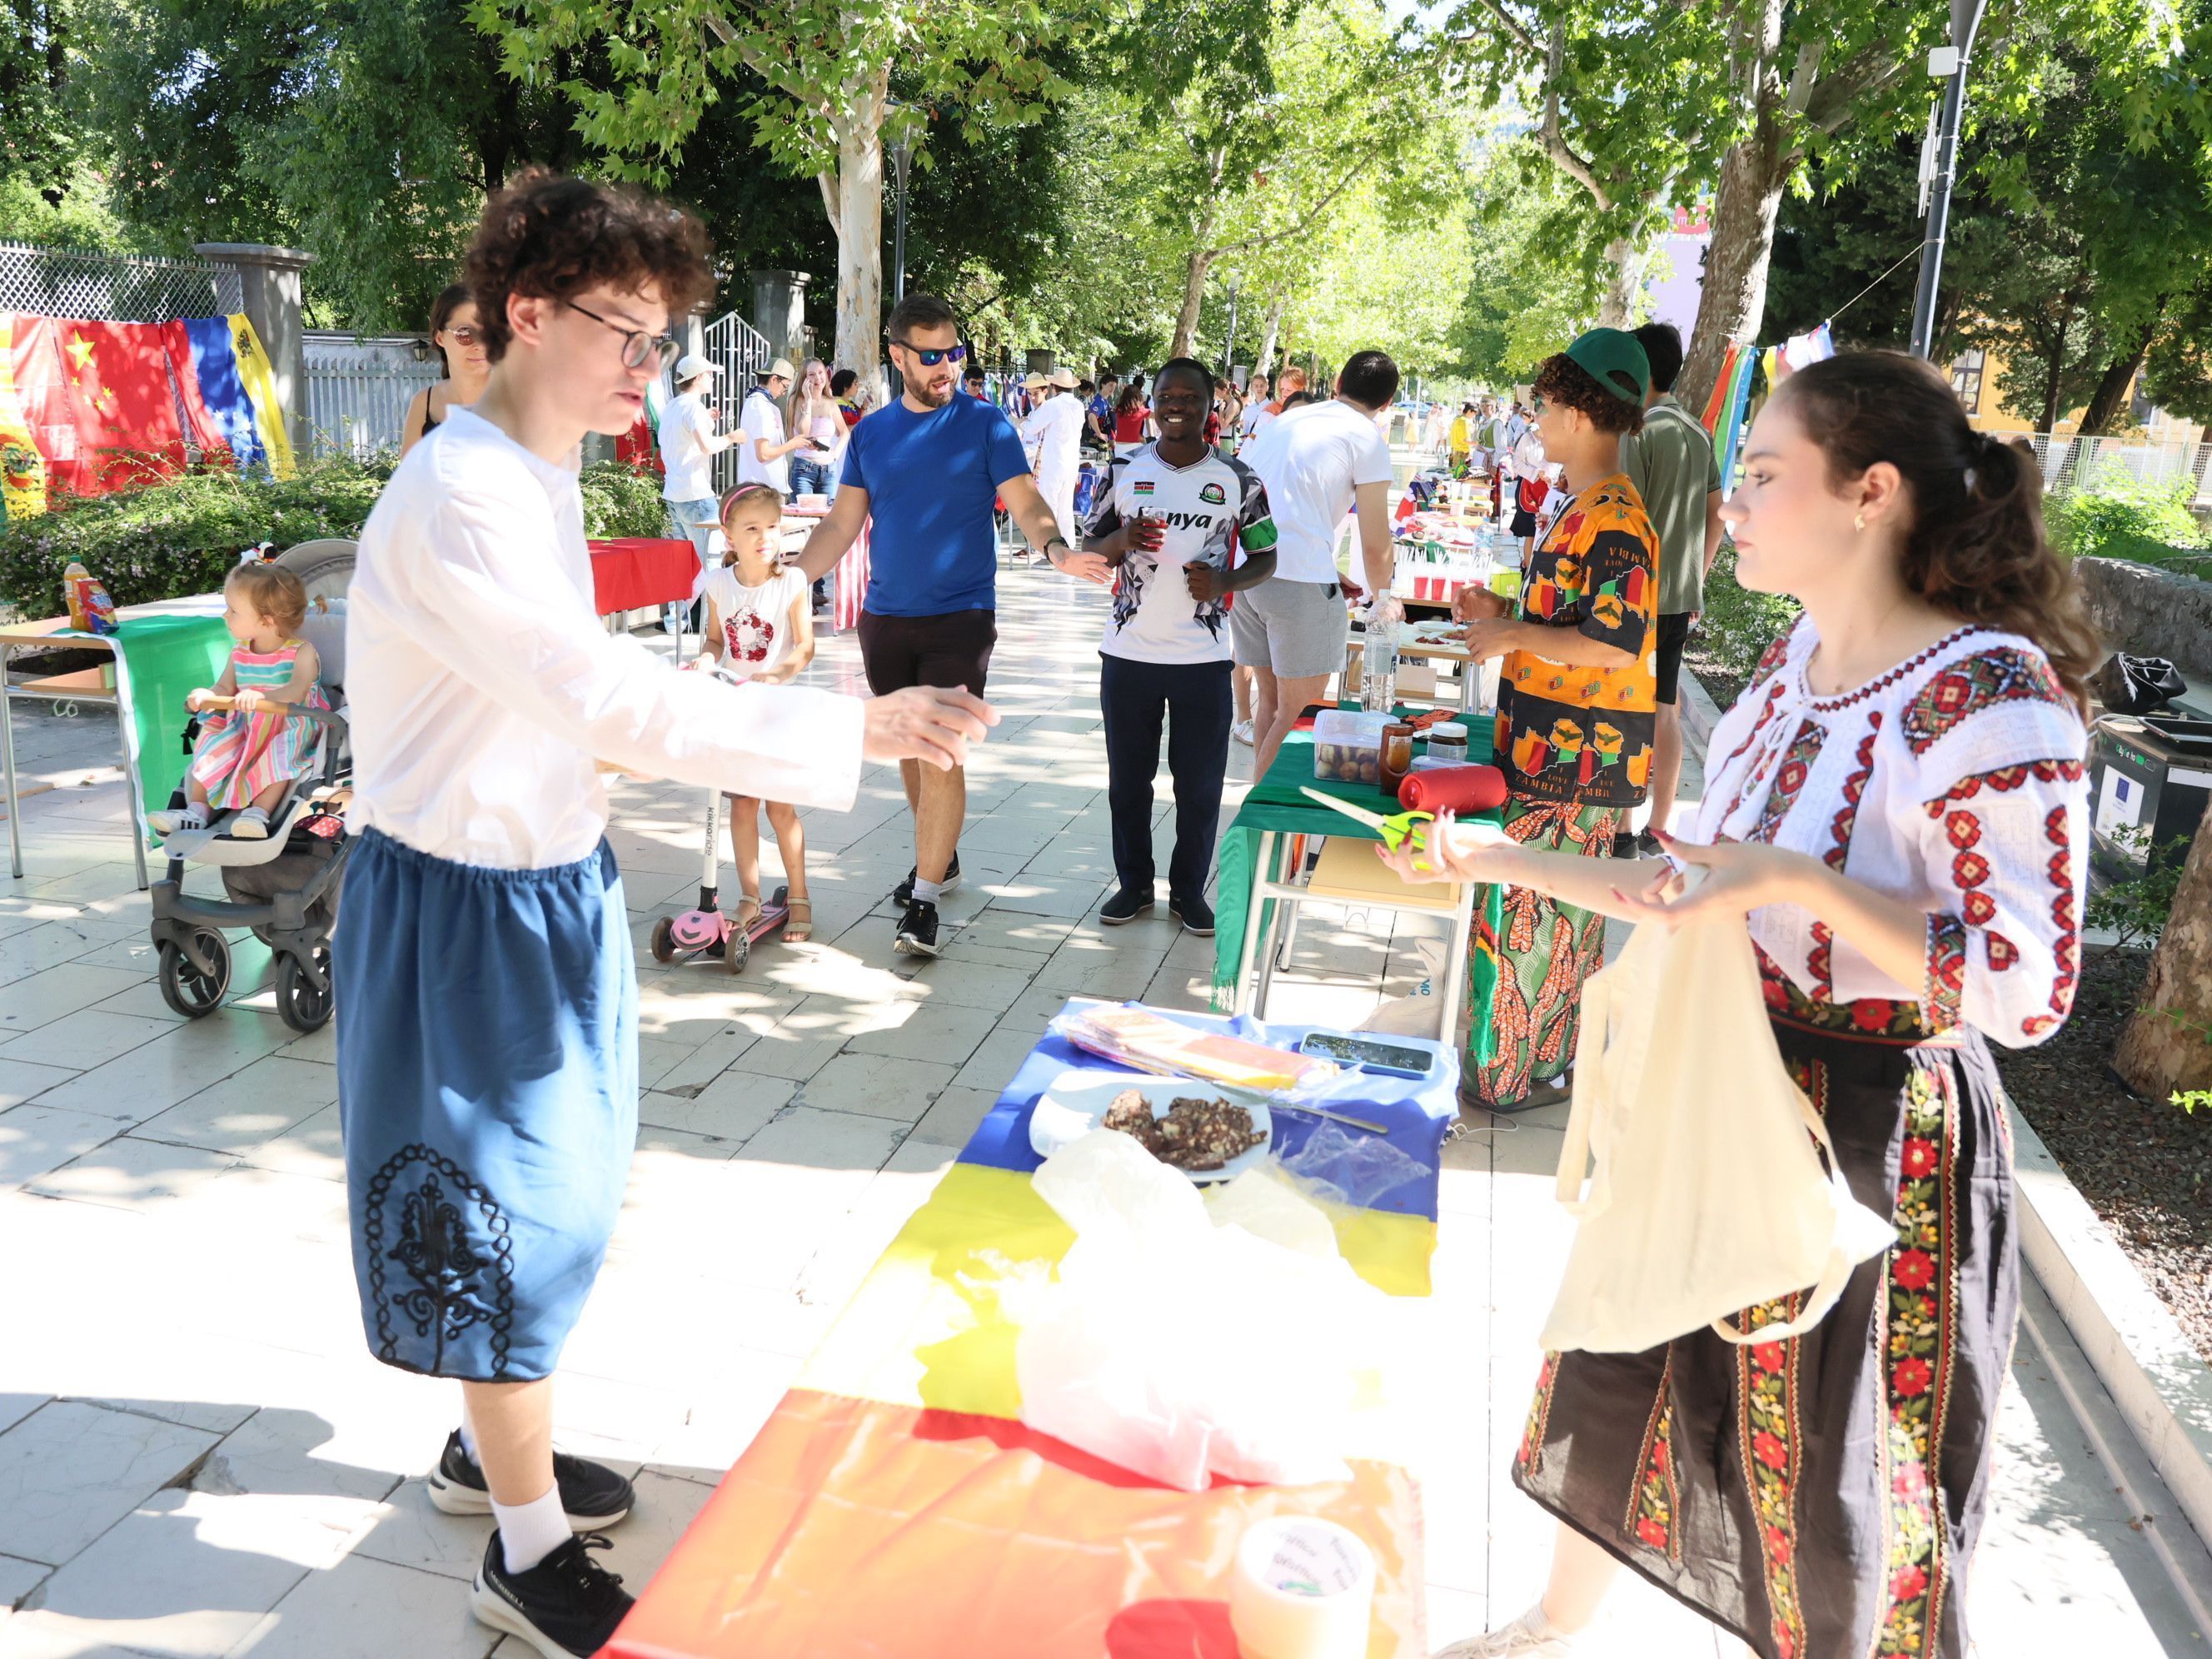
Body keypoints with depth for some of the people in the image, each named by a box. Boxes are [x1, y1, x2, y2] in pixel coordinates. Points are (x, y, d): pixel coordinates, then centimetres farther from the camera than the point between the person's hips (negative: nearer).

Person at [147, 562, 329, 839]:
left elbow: (296, 691, -28)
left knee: (278, 754, -36)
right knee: (208, 751, -11)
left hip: (287, 729, -7)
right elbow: (225, 688, 11)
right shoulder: (239, 653, 9)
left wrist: (263, 696, -48)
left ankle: (258, 813, -37)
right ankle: (197, 810, -12)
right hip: (244, 728, 7)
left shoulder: (301, 652, -12)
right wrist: (207, 695, -14)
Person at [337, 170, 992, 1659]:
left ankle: (490, 1445, 43)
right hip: (472, 905, -9)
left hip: (545, 879, 9)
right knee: (507, 1215, 5)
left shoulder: (534, 476, 6)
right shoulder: (459, 502, -25)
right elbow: (612, 701, -33)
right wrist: (860, 729, -33)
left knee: (542, 1193, 21)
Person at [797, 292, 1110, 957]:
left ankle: (924, 898, -2)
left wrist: (1056, 548, -28)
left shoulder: (985, 424, -2)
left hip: (960, 617, -4)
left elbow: (1025, 504, -8)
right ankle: (940, 856, 34)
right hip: (885, 619, 4)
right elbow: (843, 522, 10)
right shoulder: (871, 432, 8)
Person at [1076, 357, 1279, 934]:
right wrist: (1122, 541, -15)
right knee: (1128, 779, 10)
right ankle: (1133, 883, 27)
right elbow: (1090, 549, 7)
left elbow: (1266, 559, 6)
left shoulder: (1237, 480, 1)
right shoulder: (1125, 470, 4)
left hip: (1203, 657, -1)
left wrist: (1224, 583, -14)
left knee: (1200, 784, 7)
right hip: (1128, 651, 1)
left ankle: (1189, 890, 23)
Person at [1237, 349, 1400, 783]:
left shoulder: (1285, 420, 21)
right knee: (1299, 713, 1)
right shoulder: (1366, 439, 0)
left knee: (1270, 700, 18)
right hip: (1300, 580, -7)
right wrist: (1382, 595, 20)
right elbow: (1375, 544, -1)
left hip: (1242, 570, 7)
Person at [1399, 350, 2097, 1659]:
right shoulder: (1797, 661, 3)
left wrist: (1793, 877, -31)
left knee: (1829, 1489, 13)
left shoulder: (1993, 700, -22)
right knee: (1620, 1389, 23)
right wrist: (1509, 862, 7)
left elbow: (2029, 988, -24)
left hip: (1872, 1142, -8)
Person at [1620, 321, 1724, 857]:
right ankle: (1658, 828, 19)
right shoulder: (1698, 433, 11)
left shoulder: (1638, 434, -14)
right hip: (1682, 597, 8)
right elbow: (1716, 516, 15)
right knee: (1666, 709, 12)